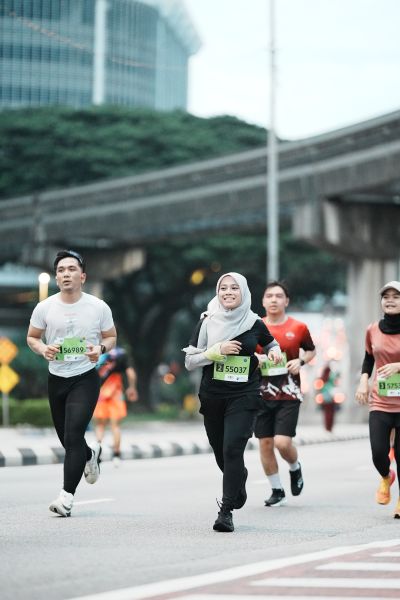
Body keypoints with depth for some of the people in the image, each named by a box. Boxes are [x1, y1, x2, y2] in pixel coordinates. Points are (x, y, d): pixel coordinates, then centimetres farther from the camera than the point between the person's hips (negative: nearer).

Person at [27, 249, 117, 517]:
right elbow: (32, 337, 9)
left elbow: (111, 336, 8)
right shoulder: (45, 307, -3)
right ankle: (91, 455, 49)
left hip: (86, 378, -3)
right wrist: (43, 349, -13)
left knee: (73, 437, -16)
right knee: (66, 438, 14)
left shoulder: (98, 307, -5)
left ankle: (67, 495, -13)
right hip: (56, 378, 3)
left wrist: (101, 348, -15)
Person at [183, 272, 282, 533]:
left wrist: (275, 353, -1)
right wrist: (217, 350, -16)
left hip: (244, 396, -2)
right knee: (221, 452, 12)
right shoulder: (208, 322, 0)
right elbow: (189, 361, -2)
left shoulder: (254, 323, 1)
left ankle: (226, 511, -14)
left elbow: (271, 343, 22)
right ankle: (239, 482, 46)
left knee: (233, 448, -18)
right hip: (213, 396, 2)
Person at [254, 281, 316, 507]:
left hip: (289, 395, -2)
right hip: (262, 394, 2)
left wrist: (301, 361, -5)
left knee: (282, 442, -13)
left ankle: (295, 468, 21)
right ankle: (277, 491, 18)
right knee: (265, 443, 3)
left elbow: (311, 351, 15)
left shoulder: (298, 328, 0)